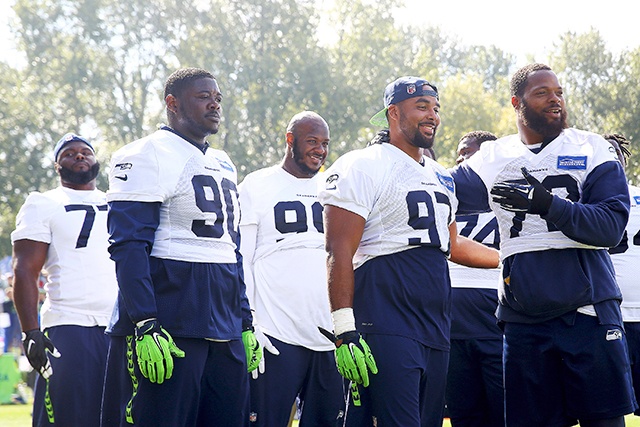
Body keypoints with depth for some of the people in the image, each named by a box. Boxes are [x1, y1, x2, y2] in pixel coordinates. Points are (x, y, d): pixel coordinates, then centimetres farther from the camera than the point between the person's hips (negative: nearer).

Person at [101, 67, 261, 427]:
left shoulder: (224, 165, 21)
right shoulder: (149, 155, -6)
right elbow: (129, 245, -14)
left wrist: (246, 323, 19)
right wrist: (144, 326, -22)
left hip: (225, 329, 8)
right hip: (169, 317, -8)